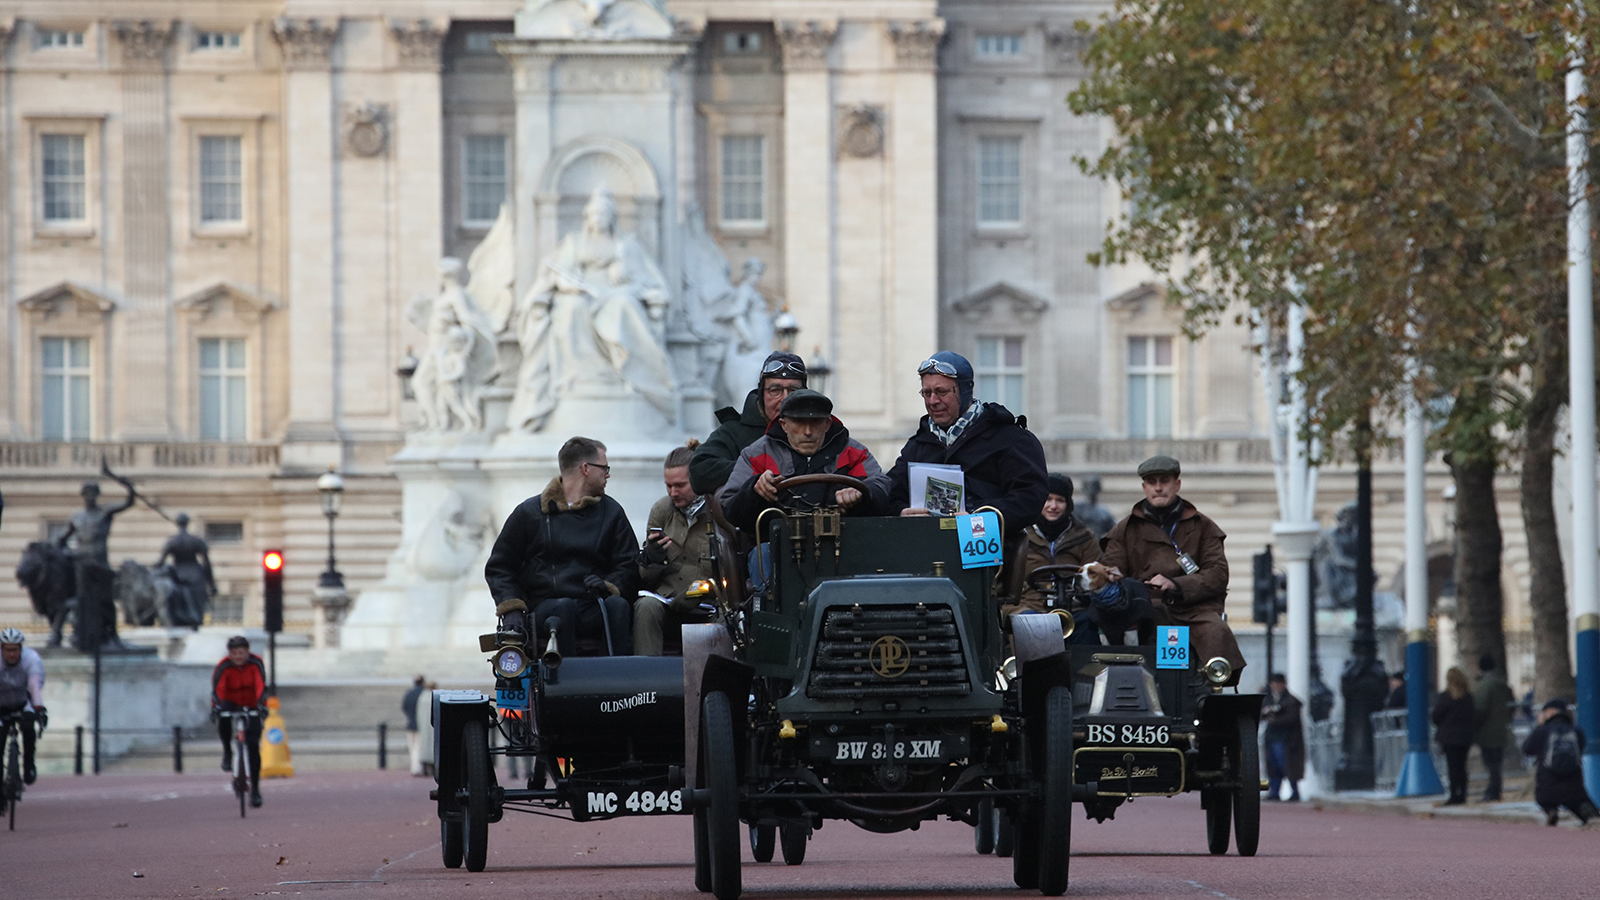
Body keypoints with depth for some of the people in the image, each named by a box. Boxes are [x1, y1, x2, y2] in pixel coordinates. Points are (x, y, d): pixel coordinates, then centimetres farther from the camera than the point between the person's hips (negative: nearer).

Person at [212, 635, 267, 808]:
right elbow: (217, 689, -27)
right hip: (231, 703, -1)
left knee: (254, 747, -7)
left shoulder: (256, 664, -17)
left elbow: (260, 685, -26)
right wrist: (215, 707, -45)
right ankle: (227, 752, -11)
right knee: (223, 718, -37)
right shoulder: (223, 667, -19)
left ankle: (255, 789, 2)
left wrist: (261, 703, -43)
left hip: (251, 708, 1)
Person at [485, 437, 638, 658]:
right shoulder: (529, 513, 12)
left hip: (594, 611, 2)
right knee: (564, 607, -35)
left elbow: (628, 565, 15)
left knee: (617, 606, -31)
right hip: (545, 605, -1)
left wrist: (609, 586, -9)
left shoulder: (611, 512, 19)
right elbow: (499, 567, 13)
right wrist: (511, 609, -4)